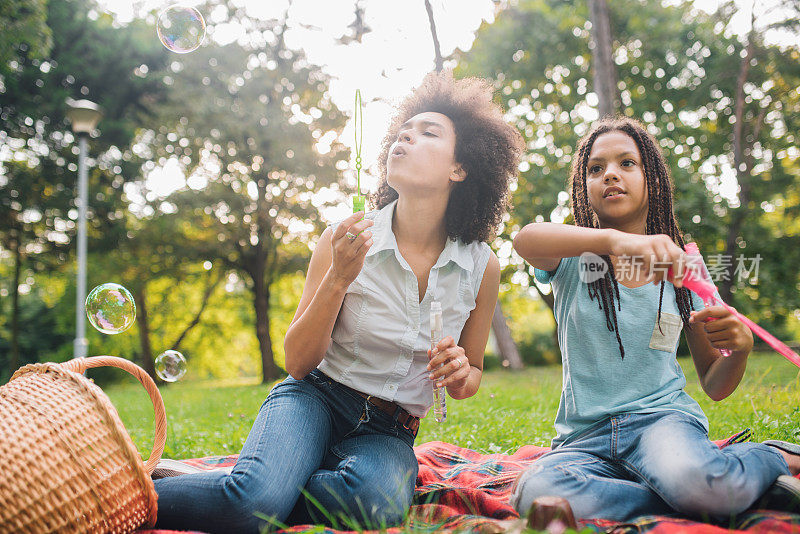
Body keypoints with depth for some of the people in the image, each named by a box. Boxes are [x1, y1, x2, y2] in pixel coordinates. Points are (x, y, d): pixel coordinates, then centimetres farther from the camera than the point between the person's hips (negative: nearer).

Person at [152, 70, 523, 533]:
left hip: (388, 431, 3)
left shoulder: (482, 266, -4)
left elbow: (472, 372, 11)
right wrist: (338, 279, -22)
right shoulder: (348, 239, -9)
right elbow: (298, 363, -8)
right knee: (257, 497, -34)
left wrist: (459, 375, -14)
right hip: (316, 396, -2)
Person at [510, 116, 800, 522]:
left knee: (691, 478, -39)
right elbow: (525, 239, -25)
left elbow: (714, 386, 11)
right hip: (585, 435, 1)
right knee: (537, 494, -34)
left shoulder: (681, 267, 8)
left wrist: (740, 349, -12)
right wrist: (613, 239, -42)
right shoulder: (573, 258, 3)